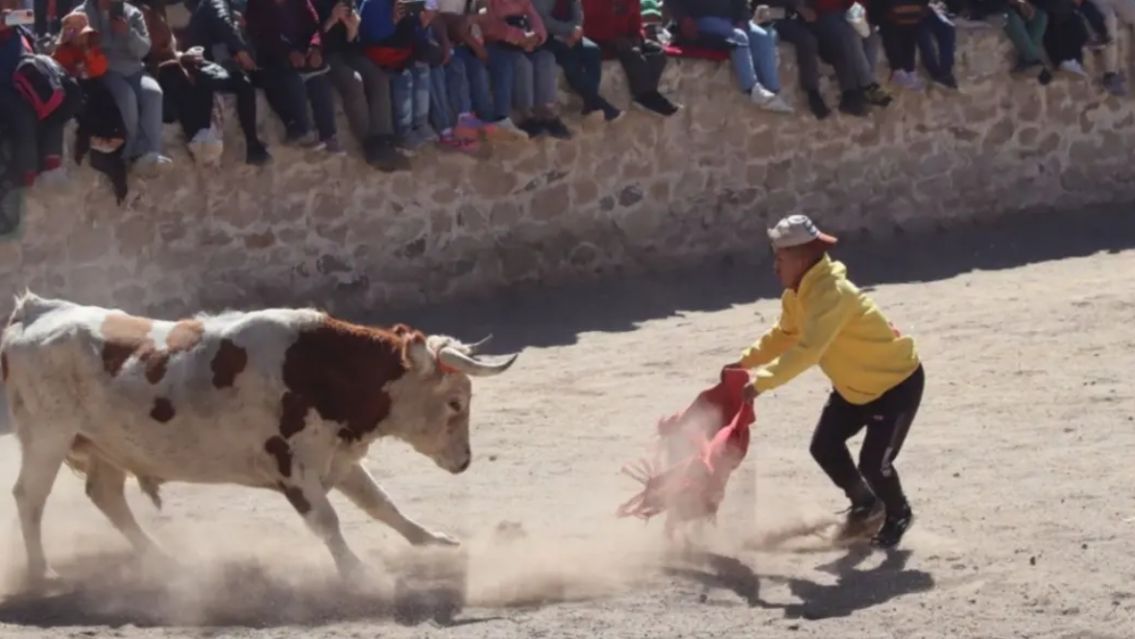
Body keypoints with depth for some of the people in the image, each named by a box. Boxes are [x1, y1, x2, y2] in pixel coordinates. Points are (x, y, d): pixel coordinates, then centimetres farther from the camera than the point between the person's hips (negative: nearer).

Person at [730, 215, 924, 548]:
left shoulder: (831, 294, -34)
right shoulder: (796, 295, -3)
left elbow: (807, 351, -43)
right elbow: (785, 336, 13)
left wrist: (760, 383, -46)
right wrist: (746, 361, 1)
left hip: (897, 382, -9)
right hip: (856, 385, 9)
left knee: (873, 461, -14)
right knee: (824, 446, 3)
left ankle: (898, 515, 17)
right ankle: (866, 506, 26)